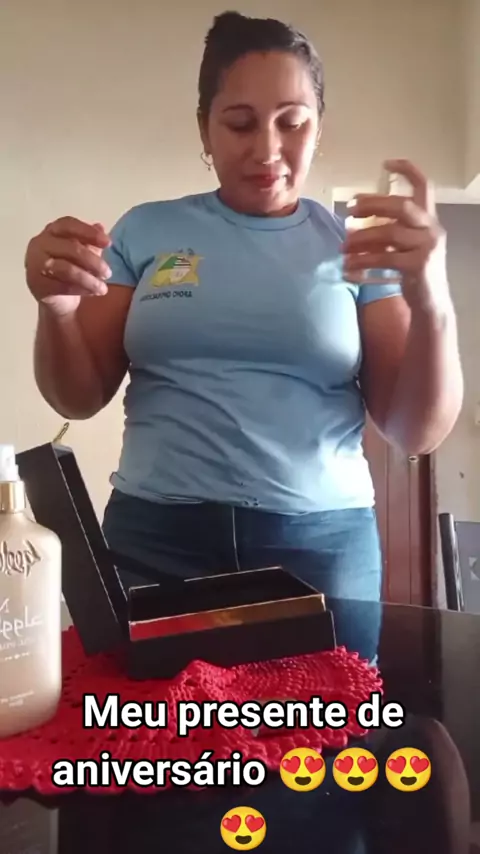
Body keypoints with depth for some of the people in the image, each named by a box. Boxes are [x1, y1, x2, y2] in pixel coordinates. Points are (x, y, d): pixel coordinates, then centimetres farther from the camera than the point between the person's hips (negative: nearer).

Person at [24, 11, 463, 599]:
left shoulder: (358, 248, 3)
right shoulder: (145, 231, 5)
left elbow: (417, 433, -2)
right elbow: (80, 399, 6)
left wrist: (432, 303, -20)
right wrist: (57, 308, -16)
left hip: (323, 543, 0)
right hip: (155, 539, 1)